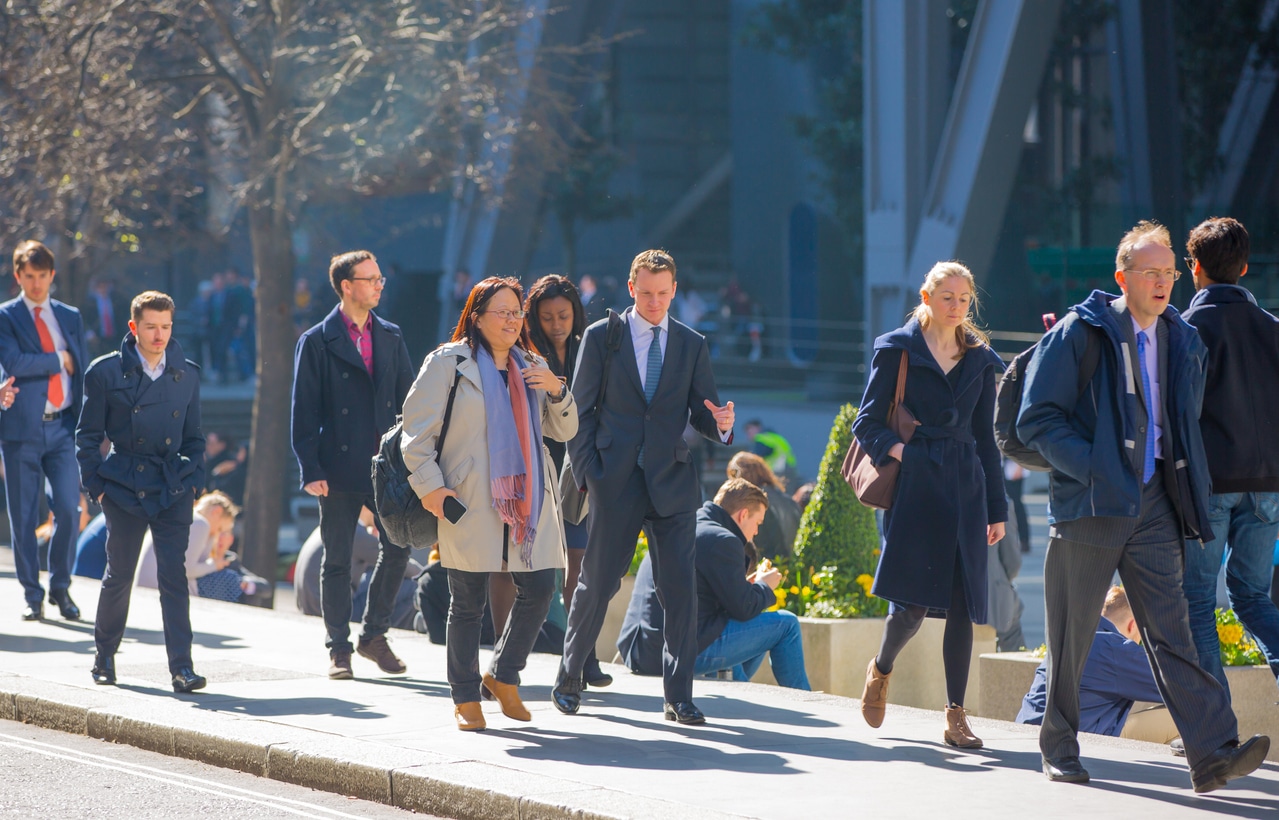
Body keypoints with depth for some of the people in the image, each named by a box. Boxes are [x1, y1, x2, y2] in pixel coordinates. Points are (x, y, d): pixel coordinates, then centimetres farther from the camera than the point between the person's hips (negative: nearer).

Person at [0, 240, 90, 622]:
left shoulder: (70, 317, 15)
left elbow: (83, 372, 16)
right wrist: (58, 359, -6)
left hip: (64, 428, 2)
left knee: (68, 510, -7)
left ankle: (61, 587, 11)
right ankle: (32, 595, 11)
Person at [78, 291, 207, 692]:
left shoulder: (186, 374, 8)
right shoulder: (106, 372, -2)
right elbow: (87, 435, 3)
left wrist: (194, 479, 6)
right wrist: (96, 485, -3)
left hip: (173, 491, 2)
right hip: (124, 489, -1)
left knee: (174, 575, -8)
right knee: (119, 575, 7)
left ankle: (182, 667, -11)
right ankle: (104, 655, 27)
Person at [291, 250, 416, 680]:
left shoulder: (391, 338, 12)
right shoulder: (317, 342, -2)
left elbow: (406, 401, 14)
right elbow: (304, 411, -4)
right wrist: (311, 470, -11)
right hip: (340, 470, -4)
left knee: (398, 547, -3)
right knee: (337, 561, 2)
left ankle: (374, 634, 14)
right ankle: (339, 649, 10)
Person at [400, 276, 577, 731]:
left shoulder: (533, 368, 17)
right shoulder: (449, 363, 1)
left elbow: (563, 431, 17)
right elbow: (416, 429, -1)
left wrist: (557, 392, -1)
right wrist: (428, 484, -10)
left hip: (528, 499, 5)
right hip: (471, 502, -5)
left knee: (539, 589, -1)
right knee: (468, 602, 0)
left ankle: (504, 675, 20)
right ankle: (466, 698, 10)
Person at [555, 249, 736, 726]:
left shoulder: (692, 345, 10)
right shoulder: (601, 337, 4)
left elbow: (701, 415, 9)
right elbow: (579, 412, 4)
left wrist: (720, 423, -15)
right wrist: (588, 472, -4)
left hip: (672, 485, 2)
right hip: (615, 483, -2)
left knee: (681, 589, -4)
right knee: (597, 584, 4)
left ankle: (679, 698, 1)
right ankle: (568, 682, 20)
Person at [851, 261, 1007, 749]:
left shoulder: (980, 360, 15)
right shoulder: (897, 350, 4)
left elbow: (986, 438, 17)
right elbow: (867, 423, 3)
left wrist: (997, 508, 14)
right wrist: (894, 448, -18)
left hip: (965, 490, 4)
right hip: (914, 485, -4)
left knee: (962, 605, -3)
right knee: (912, 603, -10)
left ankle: (956, 716, 1)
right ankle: (881, 669, 21)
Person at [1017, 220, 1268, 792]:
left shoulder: (1185, 343, 12)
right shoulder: (1079, 334, -4)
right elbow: (1035, 421, -6)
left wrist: (1188, 496, 11)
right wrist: (1094, 468, -16)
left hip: (1154, 508, 3)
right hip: (1089, 504, -3)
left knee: (1171, 630, -7)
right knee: (1071, 636, 5)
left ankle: (1212, 754, -17)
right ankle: (1059, 749, 19)